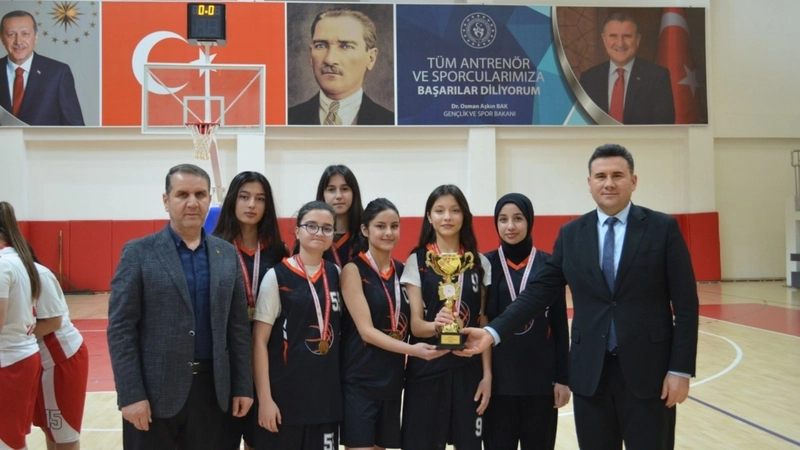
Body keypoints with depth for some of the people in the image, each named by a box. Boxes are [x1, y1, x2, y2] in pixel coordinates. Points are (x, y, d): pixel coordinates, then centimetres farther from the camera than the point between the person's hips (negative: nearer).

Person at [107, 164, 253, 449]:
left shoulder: (227, 254, 7)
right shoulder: (139, 252, -4)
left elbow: (238, 326, 8)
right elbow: (120, 329, -7)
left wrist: (243, 386, 5)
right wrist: (131, 394, -13)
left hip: (210, 387, 3)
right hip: (154, 389, -3)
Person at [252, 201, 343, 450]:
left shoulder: (335, 274, 8)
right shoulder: (277, 276, -6)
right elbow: (259, 340, -7)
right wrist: (264, 398, -12)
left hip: (327, 393, 4)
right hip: (285, 394, -4)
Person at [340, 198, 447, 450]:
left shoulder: (402, 271, 9)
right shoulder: (353, 270, -7)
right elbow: (366, 330, -14)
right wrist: (412, 350, -25)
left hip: (392, 380, 6)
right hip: (359, 382, -6)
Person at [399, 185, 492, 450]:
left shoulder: (479, 263, 5)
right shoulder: (417, 261, -2)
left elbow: (484, 325, 6)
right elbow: (415, 324, -6)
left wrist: (487, 374, -1)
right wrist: (435, 325, -27)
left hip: (469, 369, 2)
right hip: (427, 369, -2)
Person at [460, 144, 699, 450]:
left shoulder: (663, 228, -1)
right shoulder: (571, 234, 6)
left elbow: (685, 304, -3)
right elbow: (539, 292, 3)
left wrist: (680, 369, -8)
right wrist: (494, 332, -8)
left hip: (648, 370, -2)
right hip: (590, 372, 3)